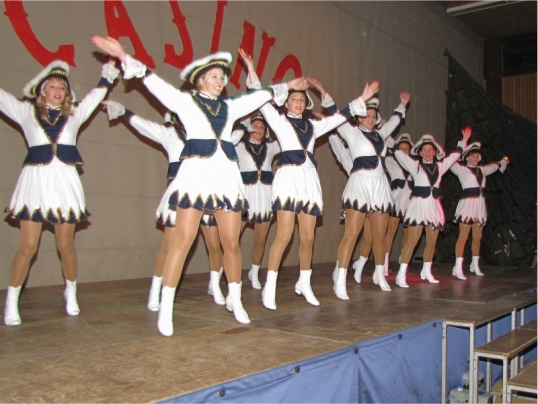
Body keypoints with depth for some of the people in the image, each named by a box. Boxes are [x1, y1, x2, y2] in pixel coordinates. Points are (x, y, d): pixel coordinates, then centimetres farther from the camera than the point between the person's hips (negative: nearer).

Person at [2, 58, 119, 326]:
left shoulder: (74, 114, 14)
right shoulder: (26, 111, 10)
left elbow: (99, 91, 20)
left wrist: (110, 64, 20)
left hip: (65, 182, 2)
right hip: (34, 182, -1)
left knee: (66, 246, 6)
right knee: (28, 247, -3)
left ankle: (70, 294, 26)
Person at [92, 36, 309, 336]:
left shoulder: (230, 106, 20)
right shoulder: (185, 100, 9)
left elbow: (262, 95, 31)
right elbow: (154, 81, 0)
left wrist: (286, 86, 40)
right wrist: (125, 57, -9)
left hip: (227, 174, 4)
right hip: (197, 171, -4)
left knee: (232, 242, 4)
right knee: (184, 238, -10)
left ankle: (235, 300, 23)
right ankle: (166, 308, -2)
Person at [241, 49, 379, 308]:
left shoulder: (312, 125, 22)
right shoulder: (278, 119, 10)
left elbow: (341, 116, 27)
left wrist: (363, 98, 27)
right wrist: (251, 69, -7)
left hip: (310, 178, 5)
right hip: (289, 176, -5)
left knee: (308, 237, 5)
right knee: (284, 235, -13)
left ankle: (304, 284, 19)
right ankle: (269, 288, -5)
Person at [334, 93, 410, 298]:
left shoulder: (379, 134, 19)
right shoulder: (352, 131, 4)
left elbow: (393, 121, 36)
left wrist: (402, 104, 43)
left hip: (380, 185, 6)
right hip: (360, 184, -6)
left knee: (379, 235, 11)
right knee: (351, 233, -12)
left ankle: (379, 274, 27)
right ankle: (340, 280, -13)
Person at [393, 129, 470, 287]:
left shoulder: (440, 166, 13)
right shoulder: (415, 164, 1)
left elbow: (455, 154, 26)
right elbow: (398, 152, -2)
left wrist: (464, 140, 30)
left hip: (434, 206, 5)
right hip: (418, 204, -5)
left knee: (432, 241, 10)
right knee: (412, 240, -12)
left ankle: (426, 271, 26)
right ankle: (401, 274, -11)